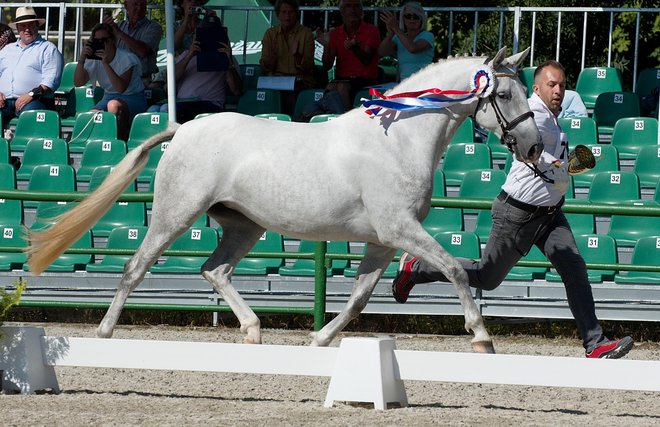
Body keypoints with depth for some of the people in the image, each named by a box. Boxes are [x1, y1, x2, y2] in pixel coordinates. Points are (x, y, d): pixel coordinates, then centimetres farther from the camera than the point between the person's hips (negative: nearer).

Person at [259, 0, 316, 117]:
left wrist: (297, 55, -23)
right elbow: (265, 67, 4)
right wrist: (273, 53, -16)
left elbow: (308, 67, -3)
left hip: (300, 81, -1)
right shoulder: (270, 33, 10)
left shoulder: (306, 33, 4)